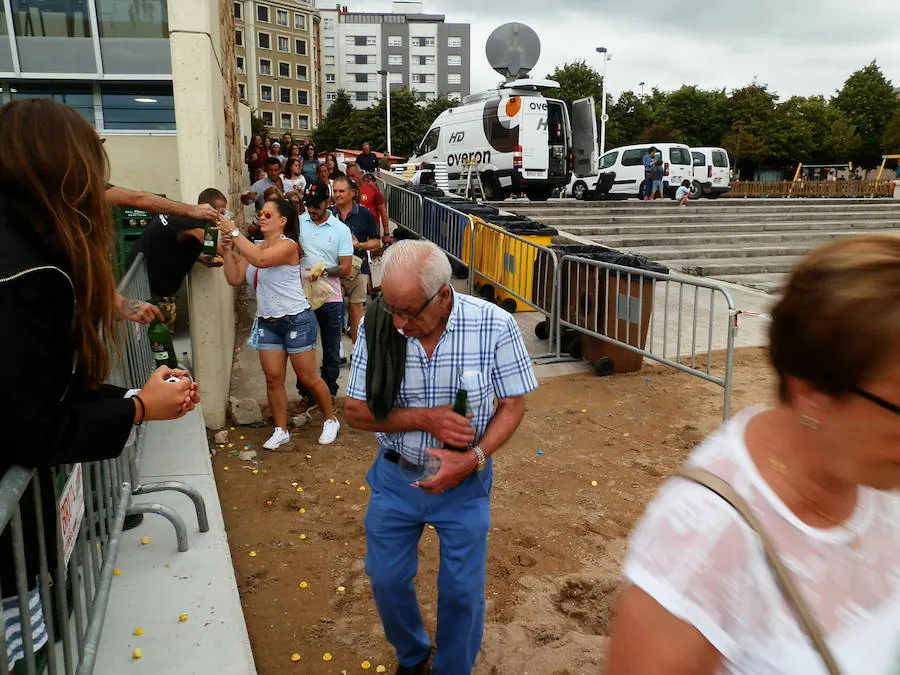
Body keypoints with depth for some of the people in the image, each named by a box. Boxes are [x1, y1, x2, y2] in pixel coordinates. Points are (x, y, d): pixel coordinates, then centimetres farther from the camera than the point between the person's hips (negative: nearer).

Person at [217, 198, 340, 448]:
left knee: (308, 378, 3)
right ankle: (281, 431, 18)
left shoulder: (288, 245, -14)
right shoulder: (256, 247, 8)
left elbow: (260, 260, -32)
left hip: (296, 320, -7)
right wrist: (228, 250, -10)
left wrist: (233, 232, -28)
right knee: (273, 378, 6)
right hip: (267, 322, 7)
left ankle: (331, 420, 23)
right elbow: (235, 278, 2)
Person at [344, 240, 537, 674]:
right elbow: (355, 411, -10)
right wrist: (425, 418, -24)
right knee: (386, 580, 16)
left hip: (464, 481, -1)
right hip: (396, 476, 2)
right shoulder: (377, 324, -17)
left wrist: (473, 458, -23)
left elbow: (513, 405, -8)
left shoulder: (494, 327, -21)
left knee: (463, 591, 9)